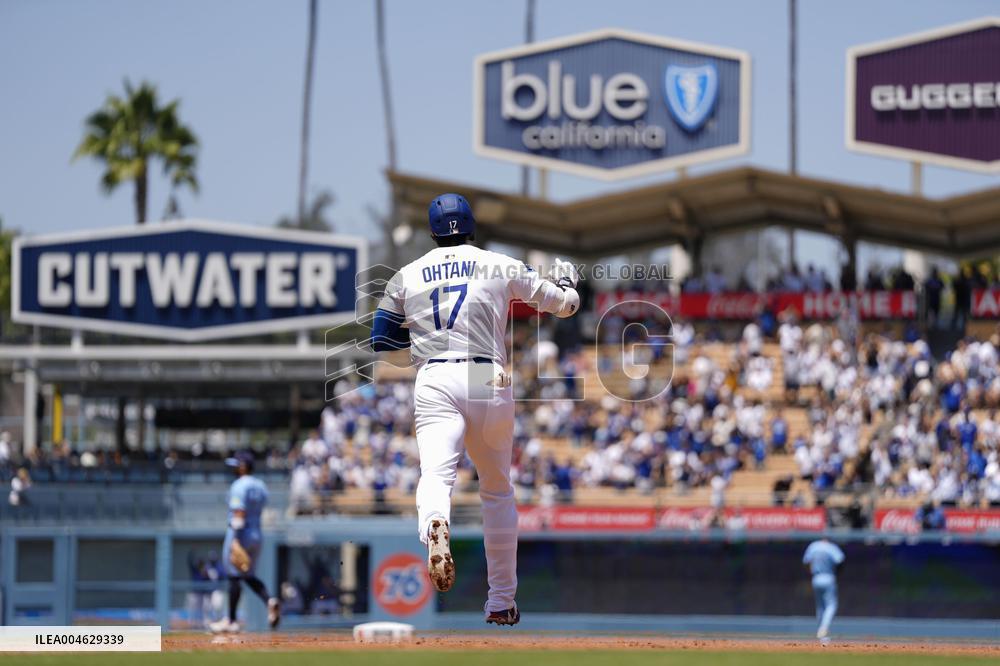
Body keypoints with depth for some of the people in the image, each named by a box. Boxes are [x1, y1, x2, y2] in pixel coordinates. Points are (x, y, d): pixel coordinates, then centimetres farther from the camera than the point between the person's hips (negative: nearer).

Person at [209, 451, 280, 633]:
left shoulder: (239, 486, -15)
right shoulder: (260, 486, 11)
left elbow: (239, 514, -21)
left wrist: (236, 540, -24)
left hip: (240, 534, -8)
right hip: (256, 534, 8)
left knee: (234, 576, -1)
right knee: (248, 575, 18)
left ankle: (231, 621, 3)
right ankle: (269, 601, -7)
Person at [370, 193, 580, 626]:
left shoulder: (407, 276, 12)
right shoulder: (501, 266, 11)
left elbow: (381, 342, 15)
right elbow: (564, 304, 18)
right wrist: (565, 279, 41)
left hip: (434, 382, -1)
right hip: (489, 381, 1)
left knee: (436, 472, -20)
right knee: (497, 488, 17)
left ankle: (434, 527, -58)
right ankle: (501, 602, 21)